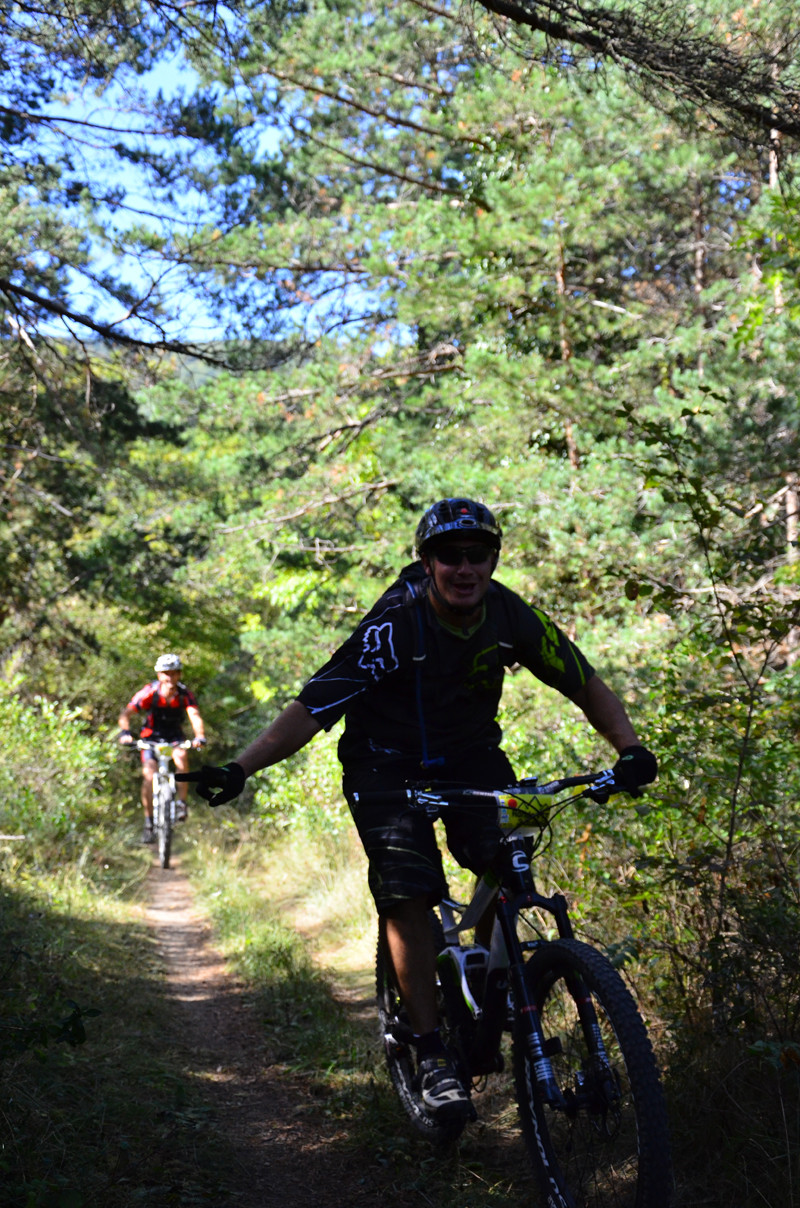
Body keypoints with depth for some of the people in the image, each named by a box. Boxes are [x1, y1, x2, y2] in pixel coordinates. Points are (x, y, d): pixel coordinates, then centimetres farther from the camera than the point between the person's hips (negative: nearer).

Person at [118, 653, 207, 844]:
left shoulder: (185, 694, -18)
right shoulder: (149, 692, -21)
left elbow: (195, 716, -31)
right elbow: (126, 713, -27)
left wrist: (200, 736, -52)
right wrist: (125, 732, -47)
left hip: (174, 737, 0)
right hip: (151, 737, 0)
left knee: (182, 756, -32)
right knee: (149, 775, -18)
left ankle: (182, 803, -18)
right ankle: (148, 822, -4)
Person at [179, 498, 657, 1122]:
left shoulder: (509, 615, -14)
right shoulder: (394, 627, -26)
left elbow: (585, 682, -5)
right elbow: (312, 708, -29)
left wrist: (630, 748, -21)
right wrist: (237, 770, -40)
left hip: (471, 754, 4)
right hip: (387, 765, -3)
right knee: (408, 895, -21)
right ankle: (433, 1053, -11)